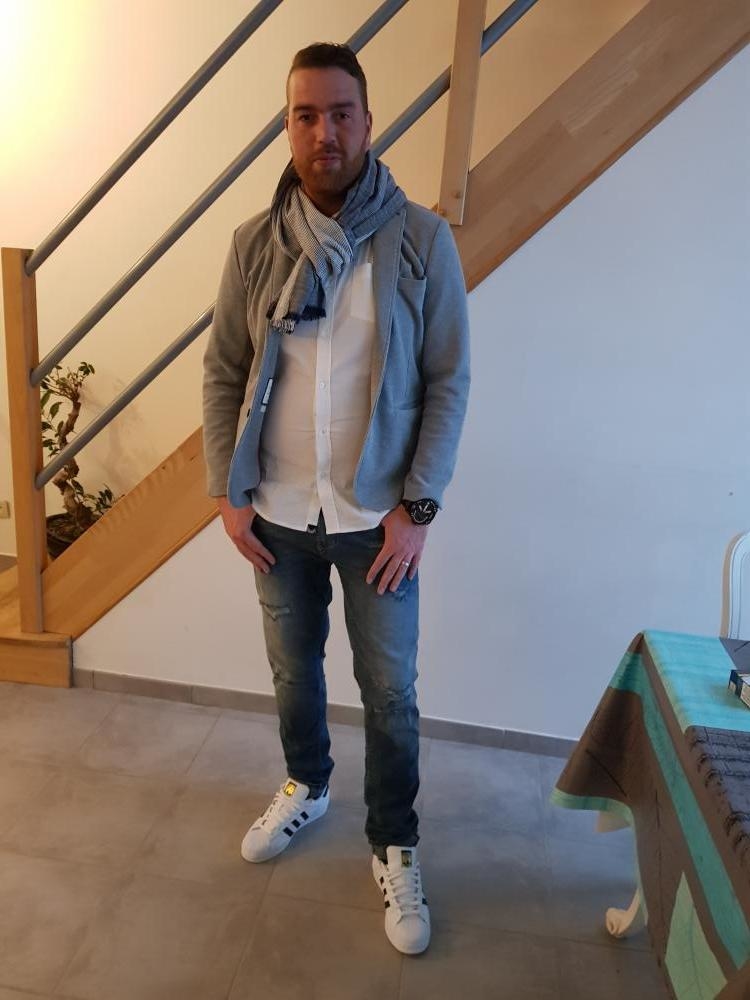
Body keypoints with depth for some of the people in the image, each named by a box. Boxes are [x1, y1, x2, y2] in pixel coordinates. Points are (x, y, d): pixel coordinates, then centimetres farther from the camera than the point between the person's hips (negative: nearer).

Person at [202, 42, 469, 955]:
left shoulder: (422, 241, -7)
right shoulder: (255, 244, -1)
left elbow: (449, 382, -6)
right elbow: (222, 375, 3)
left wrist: (417, 506, -11)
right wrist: (228, 491, -3)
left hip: (377, 517, -2)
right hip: (278, 515, 3)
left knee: (389, 691, 9)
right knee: (293, 668, 21)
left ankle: (394, 846, 33)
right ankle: (305, 787, 49)